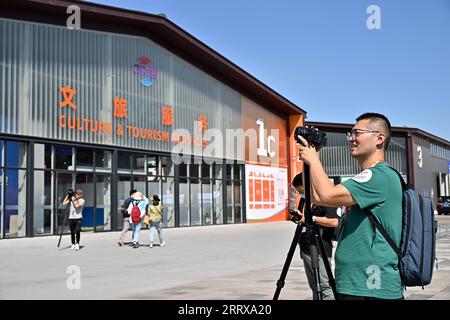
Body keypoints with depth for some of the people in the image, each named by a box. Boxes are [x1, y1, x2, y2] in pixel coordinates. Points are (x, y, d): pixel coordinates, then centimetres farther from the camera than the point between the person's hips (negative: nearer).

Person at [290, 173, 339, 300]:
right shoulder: (303, 200, 16)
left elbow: (334, 222, -20)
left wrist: (312, 218, -19)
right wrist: (299, 216, 7)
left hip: (320, 250, -9)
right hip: (306, 248, 9)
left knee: (325, 285, -11)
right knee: (314, 286, 11)